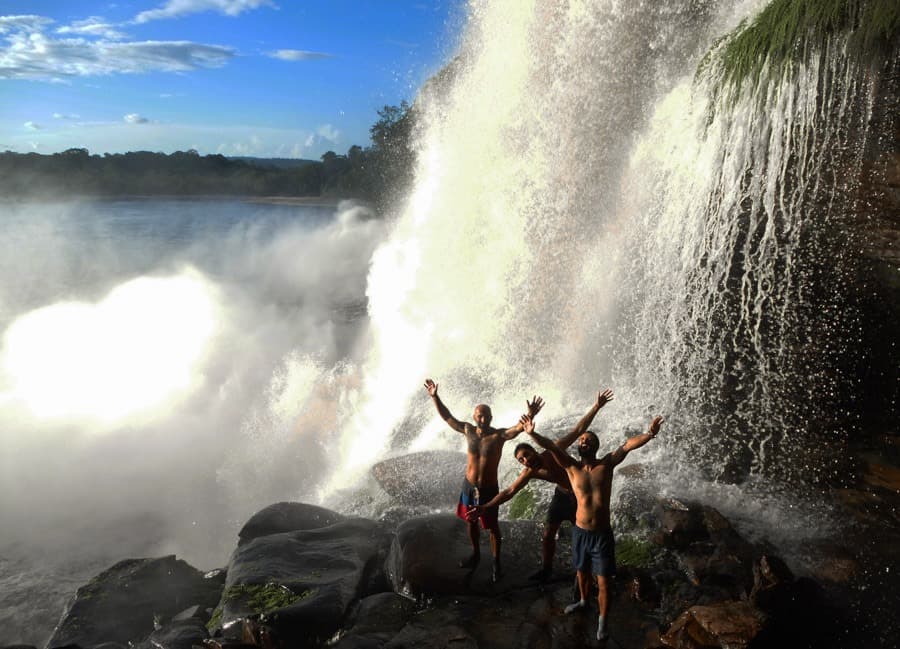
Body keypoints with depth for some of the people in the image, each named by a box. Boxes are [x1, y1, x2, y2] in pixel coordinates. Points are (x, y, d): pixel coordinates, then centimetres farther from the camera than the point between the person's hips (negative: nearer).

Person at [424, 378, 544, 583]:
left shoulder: (499, 435, -19)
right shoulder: (468, 430, -8)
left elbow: (518, 428, -36)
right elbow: (447, 417, -1)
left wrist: (530, 416, -55)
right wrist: (435, 396, -6)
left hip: (489, 488, -4)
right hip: (468, 486, 4)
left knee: (492, 527, 11)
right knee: (470, 521, 21)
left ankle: (496, 563, 29)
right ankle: (476, 554, 45)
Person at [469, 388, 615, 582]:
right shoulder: (530, 473, -17)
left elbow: (578, 430, -29)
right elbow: (509, 492, -15)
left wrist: (596, 407, -36)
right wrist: (485, 506, -22)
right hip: (561, 495, 4)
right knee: (548, 534, 6)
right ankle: (546, 569, 26)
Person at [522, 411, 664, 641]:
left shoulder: (607, 464, -8)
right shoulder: (571, 467, -7)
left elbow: (627, 445, -22)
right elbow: (551, 447, -22)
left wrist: (649, 434, -38)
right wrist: (532, 433, -39)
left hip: (602, 533, -2)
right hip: (580, 531, 2)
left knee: (603, 580, 5)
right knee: (582, 570, 24)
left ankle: (602, 621, 24)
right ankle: (583, 601, 50)